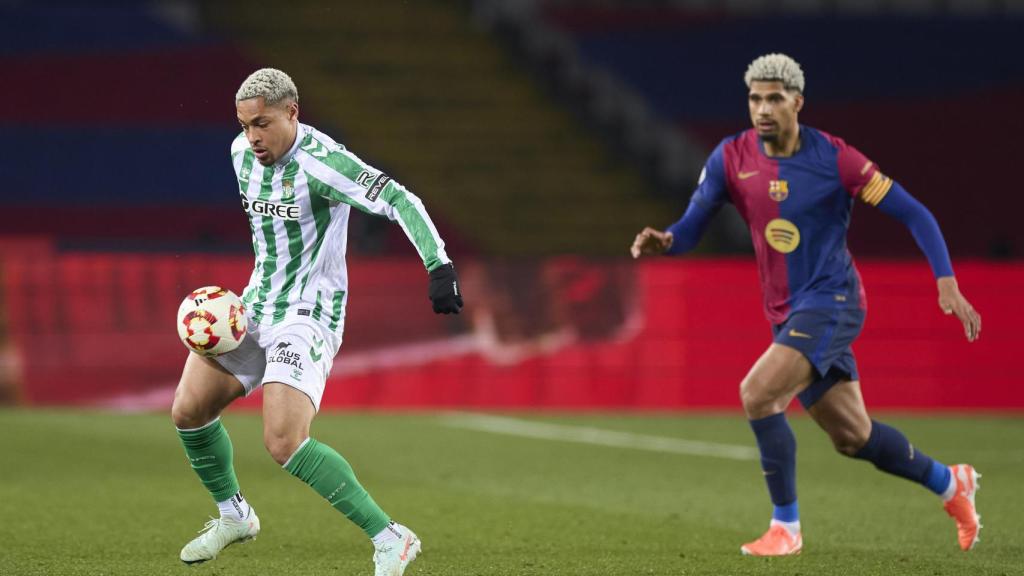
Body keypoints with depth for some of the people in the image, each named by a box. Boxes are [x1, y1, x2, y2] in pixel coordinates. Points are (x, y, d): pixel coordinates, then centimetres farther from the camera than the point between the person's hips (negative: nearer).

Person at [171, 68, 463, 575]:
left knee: (284, 443, -23)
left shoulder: (320, 160, -21)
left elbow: (398, 200, -28)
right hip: (255, 306, 8)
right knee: (187, 410, 2)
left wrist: (439, 266, -40)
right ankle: (233, 516, 27)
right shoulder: (242, 152, 4)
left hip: (309, 315, -8)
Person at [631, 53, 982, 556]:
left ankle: (785, 527, -9)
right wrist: (662, 242, -25)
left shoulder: (834, 158, -12)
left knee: (758, 394, -24)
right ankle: (950, 483, 38)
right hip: (786, 315, 6)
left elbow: (913, 214, -7)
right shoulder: (731, 158, -1)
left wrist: (947, 283, -15)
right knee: (853, 438, 12)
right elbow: (690, 228, -1)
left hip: (832, 302, -6)